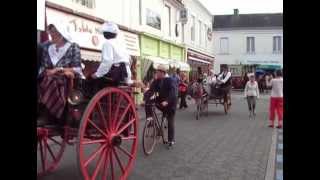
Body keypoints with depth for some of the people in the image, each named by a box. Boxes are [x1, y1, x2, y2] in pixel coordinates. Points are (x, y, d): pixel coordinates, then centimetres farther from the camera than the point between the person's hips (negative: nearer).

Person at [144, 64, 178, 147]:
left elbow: (172, 92, -31)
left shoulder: (170, 80, -18)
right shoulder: (156, 81, -3)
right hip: (160, 101, 5)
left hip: (170, 103, -4)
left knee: (170, 121, -2)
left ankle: (171, 140, 10)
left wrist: (166, 101, -46)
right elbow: (151, 91, -12)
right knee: (148, 102, -19)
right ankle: (149, 117, -14)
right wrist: (145, 98, -30)